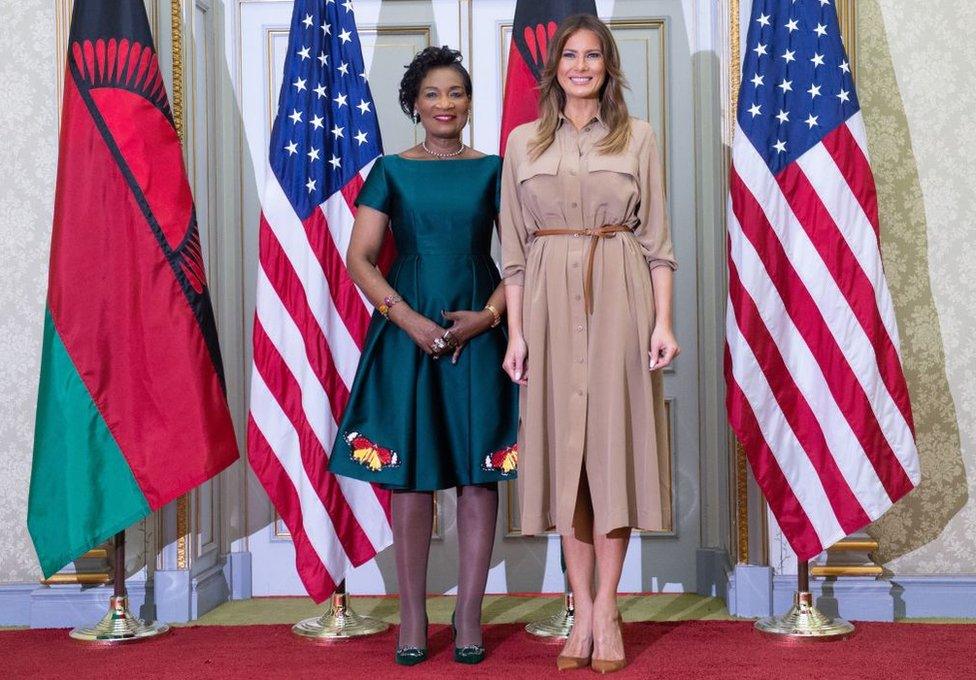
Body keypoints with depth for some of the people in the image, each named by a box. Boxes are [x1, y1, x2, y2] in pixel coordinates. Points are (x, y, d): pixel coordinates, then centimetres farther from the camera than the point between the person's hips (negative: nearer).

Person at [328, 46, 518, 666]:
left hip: (479, 332, 1)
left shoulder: (493, 170, 7)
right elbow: (360, 258, 0)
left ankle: (469, 616, 10)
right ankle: (413, 616, 10)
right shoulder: (391, 171, 6)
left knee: (479, 471, 1)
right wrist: (410, 320, -12)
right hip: (408, 332, 0)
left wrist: (487, 316, -11)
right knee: (411, 472, 1)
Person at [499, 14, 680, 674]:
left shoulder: (638, 138, 7)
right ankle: (584, 611, 9)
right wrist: (516, 332, 1)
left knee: (612, 442, -3)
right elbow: (514, 247, 8)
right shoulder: (524, 142, 10)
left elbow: (657, 239, 4)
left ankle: (606, 607, 5)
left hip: (618, 301, -1)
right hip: (550, 303, 2)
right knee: (562, 446, 2)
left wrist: (663, 322, -5)